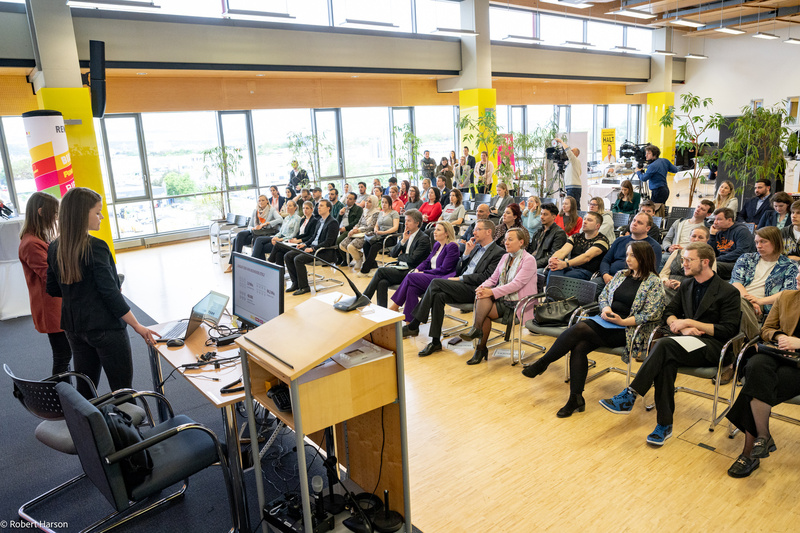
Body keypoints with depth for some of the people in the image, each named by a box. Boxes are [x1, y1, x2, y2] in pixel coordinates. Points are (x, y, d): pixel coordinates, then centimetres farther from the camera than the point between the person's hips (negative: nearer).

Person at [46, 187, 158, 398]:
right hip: (105, 328, -8)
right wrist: (137, 326, -13)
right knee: (123, 391, 1)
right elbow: (110, 293, -19)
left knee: (84, 389, 17)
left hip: (74, 329, 8)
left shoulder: (55, 249, 4)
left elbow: (53, 289, 13)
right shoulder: (95, 247, -18)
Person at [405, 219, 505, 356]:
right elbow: (458, 270, 21)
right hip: (461, 288, 7)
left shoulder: (499, 252, 0)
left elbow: (486, 277, -12)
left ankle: (414, 325, -16)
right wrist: (466, 252, 7)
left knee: (436, 283, -23)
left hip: (474, 290, -7)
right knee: (438, 296, -23)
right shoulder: (475, 247, 24)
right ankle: (435, 342, -17)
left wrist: (460, 278, -12)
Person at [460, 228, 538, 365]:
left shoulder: (529, 260, -8)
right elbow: (493, 278, 12)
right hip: (502, 300, 6)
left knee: (484, 312, -26)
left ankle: (481, 348, -18)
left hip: (517, 305, -6)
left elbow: (516, 284, -19)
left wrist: (492, 292, -26)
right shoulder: (505, 257, 15)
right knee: (482, 296, -25)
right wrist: (483, 287, -11)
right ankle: (477, 329, -22)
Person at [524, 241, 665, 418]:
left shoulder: (654, 282, -1)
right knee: (579, 347, -23)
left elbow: (651, 314, -8)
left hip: (627, 330, -6)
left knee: (579, 329, -27)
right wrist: (606, 309, -4)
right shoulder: (621, 275, 18)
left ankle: (542, 363, -13)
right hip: (606, 321, 6)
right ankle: (576, 399, -18)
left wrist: (623, 321, -16)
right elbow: (603, 296, 18)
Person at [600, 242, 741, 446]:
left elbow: (728, 330, -8)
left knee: (664, 344, -34)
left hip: (712, 347, -5)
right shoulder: (686, 286, 17)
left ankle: (630, 396, -34)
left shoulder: (728, 292, -2)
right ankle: (664, 424, -26)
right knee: (667, 361, -32)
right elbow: (668, 313, 18)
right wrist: (682, 328, -5)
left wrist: (690, 322, -13)